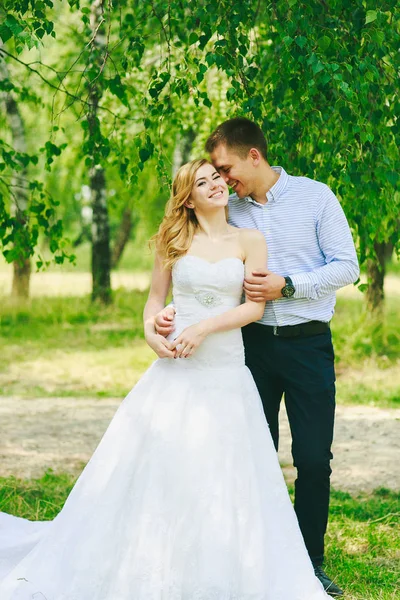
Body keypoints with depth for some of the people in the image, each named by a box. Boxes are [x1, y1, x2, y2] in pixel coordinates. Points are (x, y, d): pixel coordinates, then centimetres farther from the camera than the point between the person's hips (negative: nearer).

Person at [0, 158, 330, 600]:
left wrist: (204, 327, -14)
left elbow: (255, 306, -4)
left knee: (221, 473, 0)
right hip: (176, 366, 1)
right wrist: (151, 332, -5)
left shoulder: (249, 241, 3)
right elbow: (155, 297, 14)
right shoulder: (174, 241, 7)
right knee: (157, 461, -2)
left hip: (226, 369, -1)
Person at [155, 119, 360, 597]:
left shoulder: (315, 197, -3)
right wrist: (170, 313, -12)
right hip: (252, 343, 3)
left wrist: (287, 285, -16)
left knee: (314, 460, -1)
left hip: (308, 344, -3)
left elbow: (346, 267, -6)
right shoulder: (228, 211, 5)